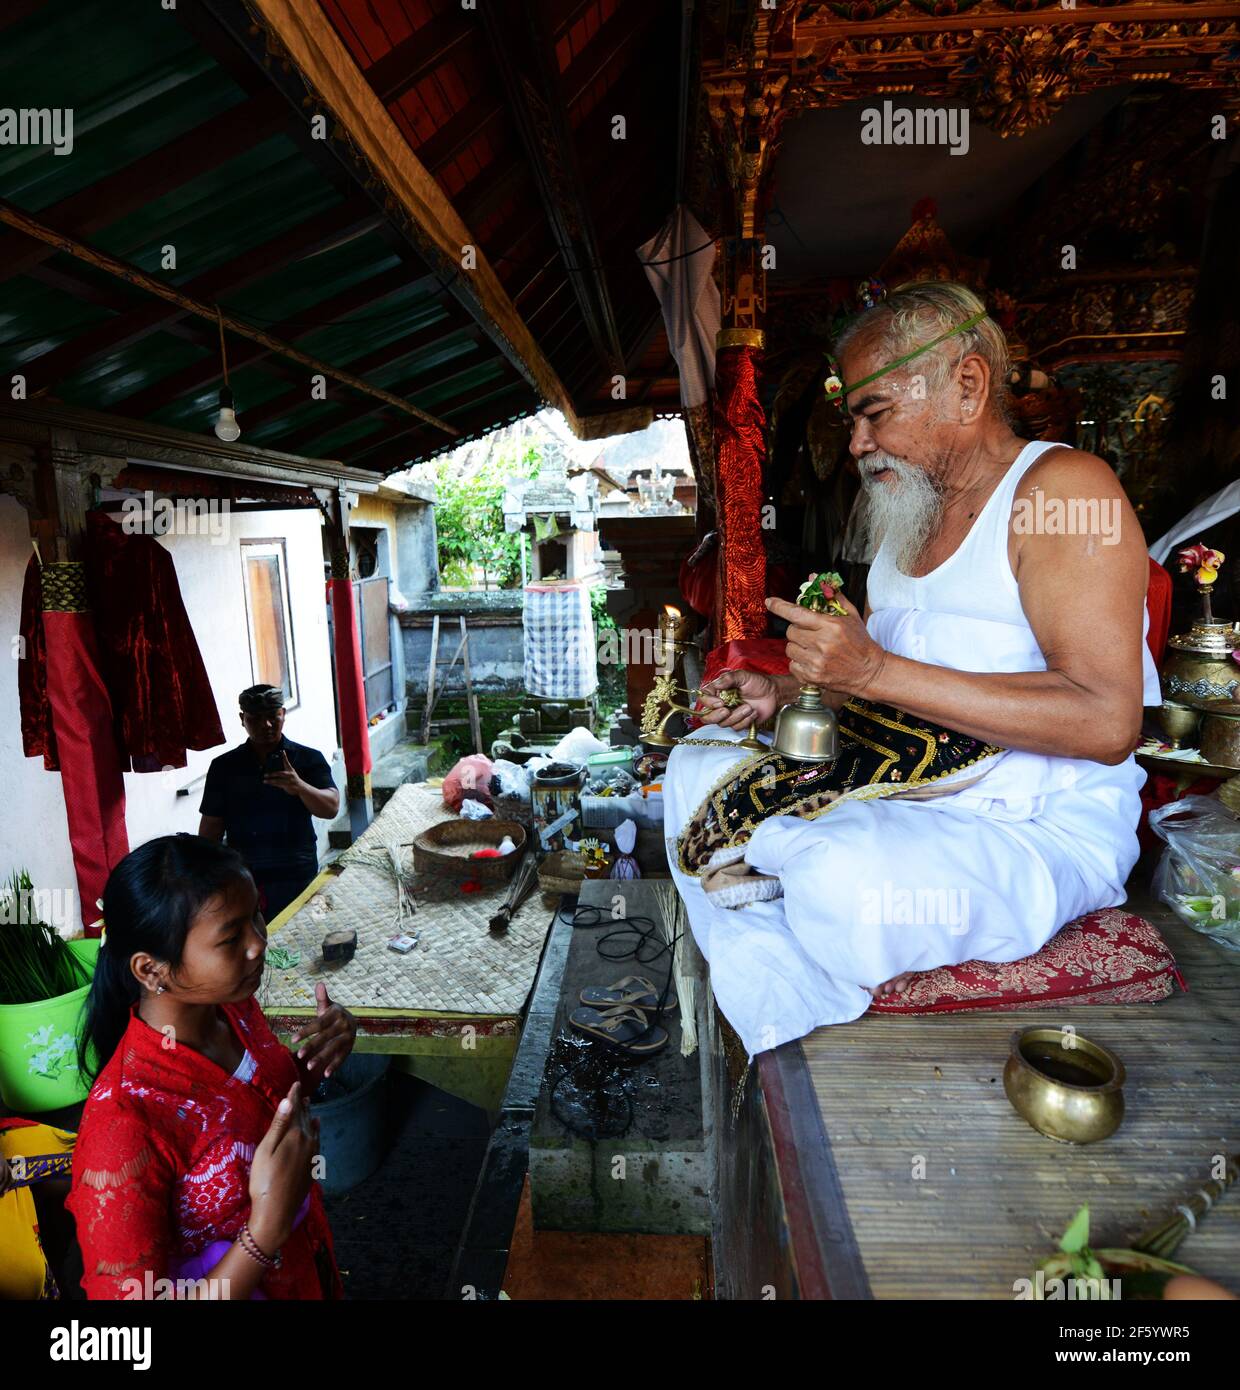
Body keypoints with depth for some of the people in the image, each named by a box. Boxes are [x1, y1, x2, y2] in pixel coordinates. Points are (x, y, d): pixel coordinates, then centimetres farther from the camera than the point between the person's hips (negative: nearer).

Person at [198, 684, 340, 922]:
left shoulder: (308, 759, 0)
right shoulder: (224, 766, 6)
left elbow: (331, 808, -11)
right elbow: (211, 828, 10)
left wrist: (300, 787, -29)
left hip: (296, 878, -1)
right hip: (241, 880, 2)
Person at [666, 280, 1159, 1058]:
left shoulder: (1062, 487, -12)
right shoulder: (909, 519, 14)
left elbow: (1107, 721, -24)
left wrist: (876, 671, -27)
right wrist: (780, 694, 2)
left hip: (1044, 833, -8)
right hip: (897, 792, 9)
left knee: (842, 875, -37)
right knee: (699, 767, 5)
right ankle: (790, 1048, -3)